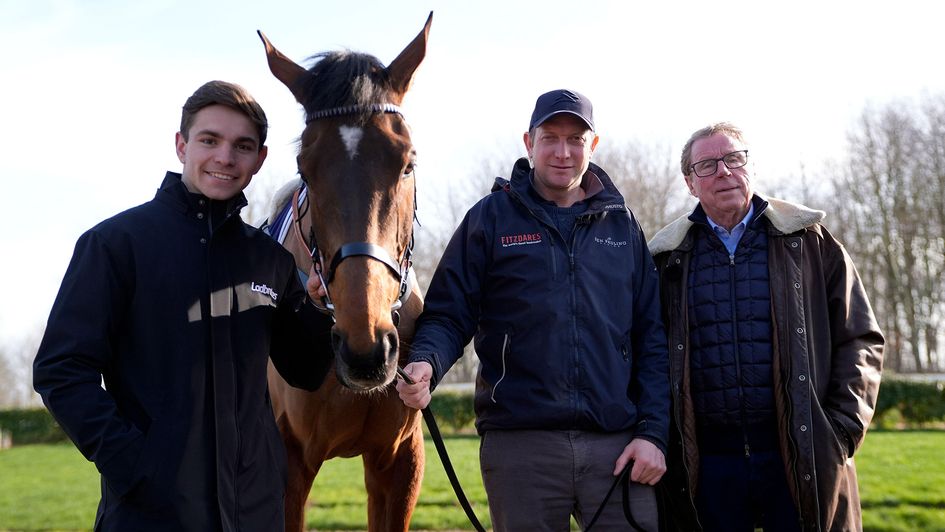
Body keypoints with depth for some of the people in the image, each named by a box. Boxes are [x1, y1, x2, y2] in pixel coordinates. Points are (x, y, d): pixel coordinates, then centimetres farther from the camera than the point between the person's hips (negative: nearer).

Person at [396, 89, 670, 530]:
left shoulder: (621, 224, 12)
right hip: (521, 444, -2)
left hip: (617, 444, 2)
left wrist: (653, 433, 2)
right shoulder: (490, 218, 4)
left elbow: (651, 337, 10)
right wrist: (425, 365, -20)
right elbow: (447, 315, 2)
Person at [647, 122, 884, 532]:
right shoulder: (668, 259, 9)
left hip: (803, 458, -1)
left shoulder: (808, 241, 7)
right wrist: (661, 443, 2)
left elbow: (860, 337, 7)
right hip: (707, 463, 1)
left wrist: (843, 429, -3)